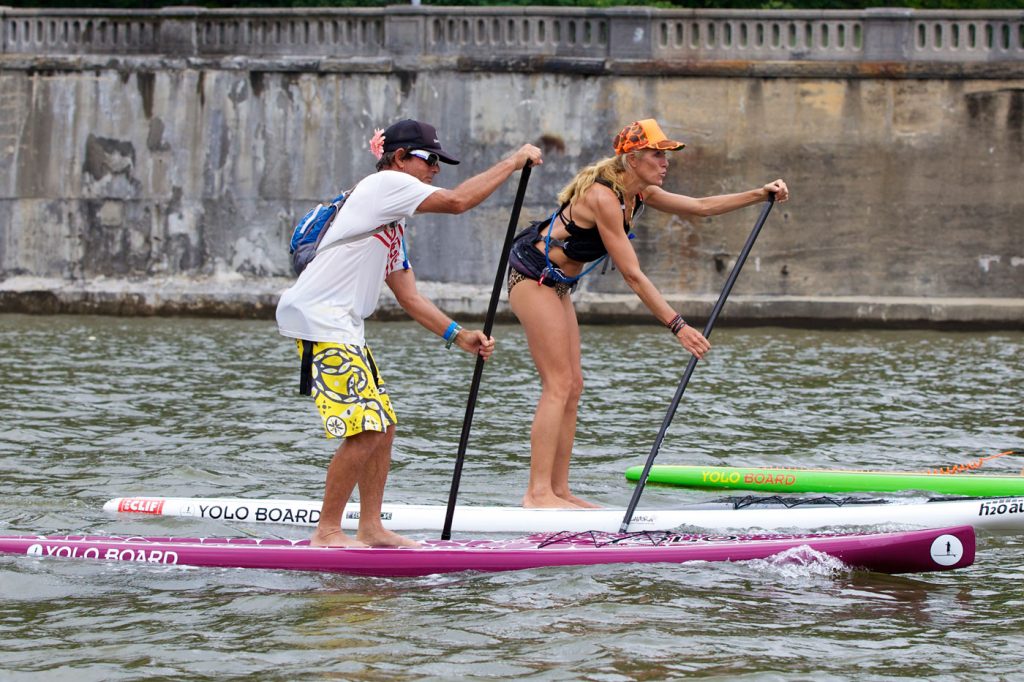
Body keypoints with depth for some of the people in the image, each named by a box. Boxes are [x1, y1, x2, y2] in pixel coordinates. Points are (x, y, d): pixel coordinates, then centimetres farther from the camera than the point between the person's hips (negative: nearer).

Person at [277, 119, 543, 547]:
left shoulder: (392, 225, 24)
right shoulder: (385, 184, -6)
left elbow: (409, 296, 21)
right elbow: (457, 201, -15)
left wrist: (457, 335, 11)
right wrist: (513, 162, -5)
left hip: (343, 328, 11)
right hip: (318, 319, -11)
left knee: (383, 427, 10)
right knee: (365, 432, -14)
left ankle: (371, 528, 15)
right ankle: (326, 532, -8)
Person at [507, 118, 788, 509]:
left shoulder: (638, 194, 6)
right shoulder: (604, 197, -24)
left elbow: (700, 207, 16)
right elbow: (632, 276, -24)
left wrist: (761, 195, 7)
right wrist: (677, 326, -24)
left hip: (556, 285, 10)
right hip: (533, 277, -10)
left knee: (572, 387, 7)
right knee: (559, 385, -14)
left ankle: (558, 491, 8)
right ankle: (538, 493, -16)